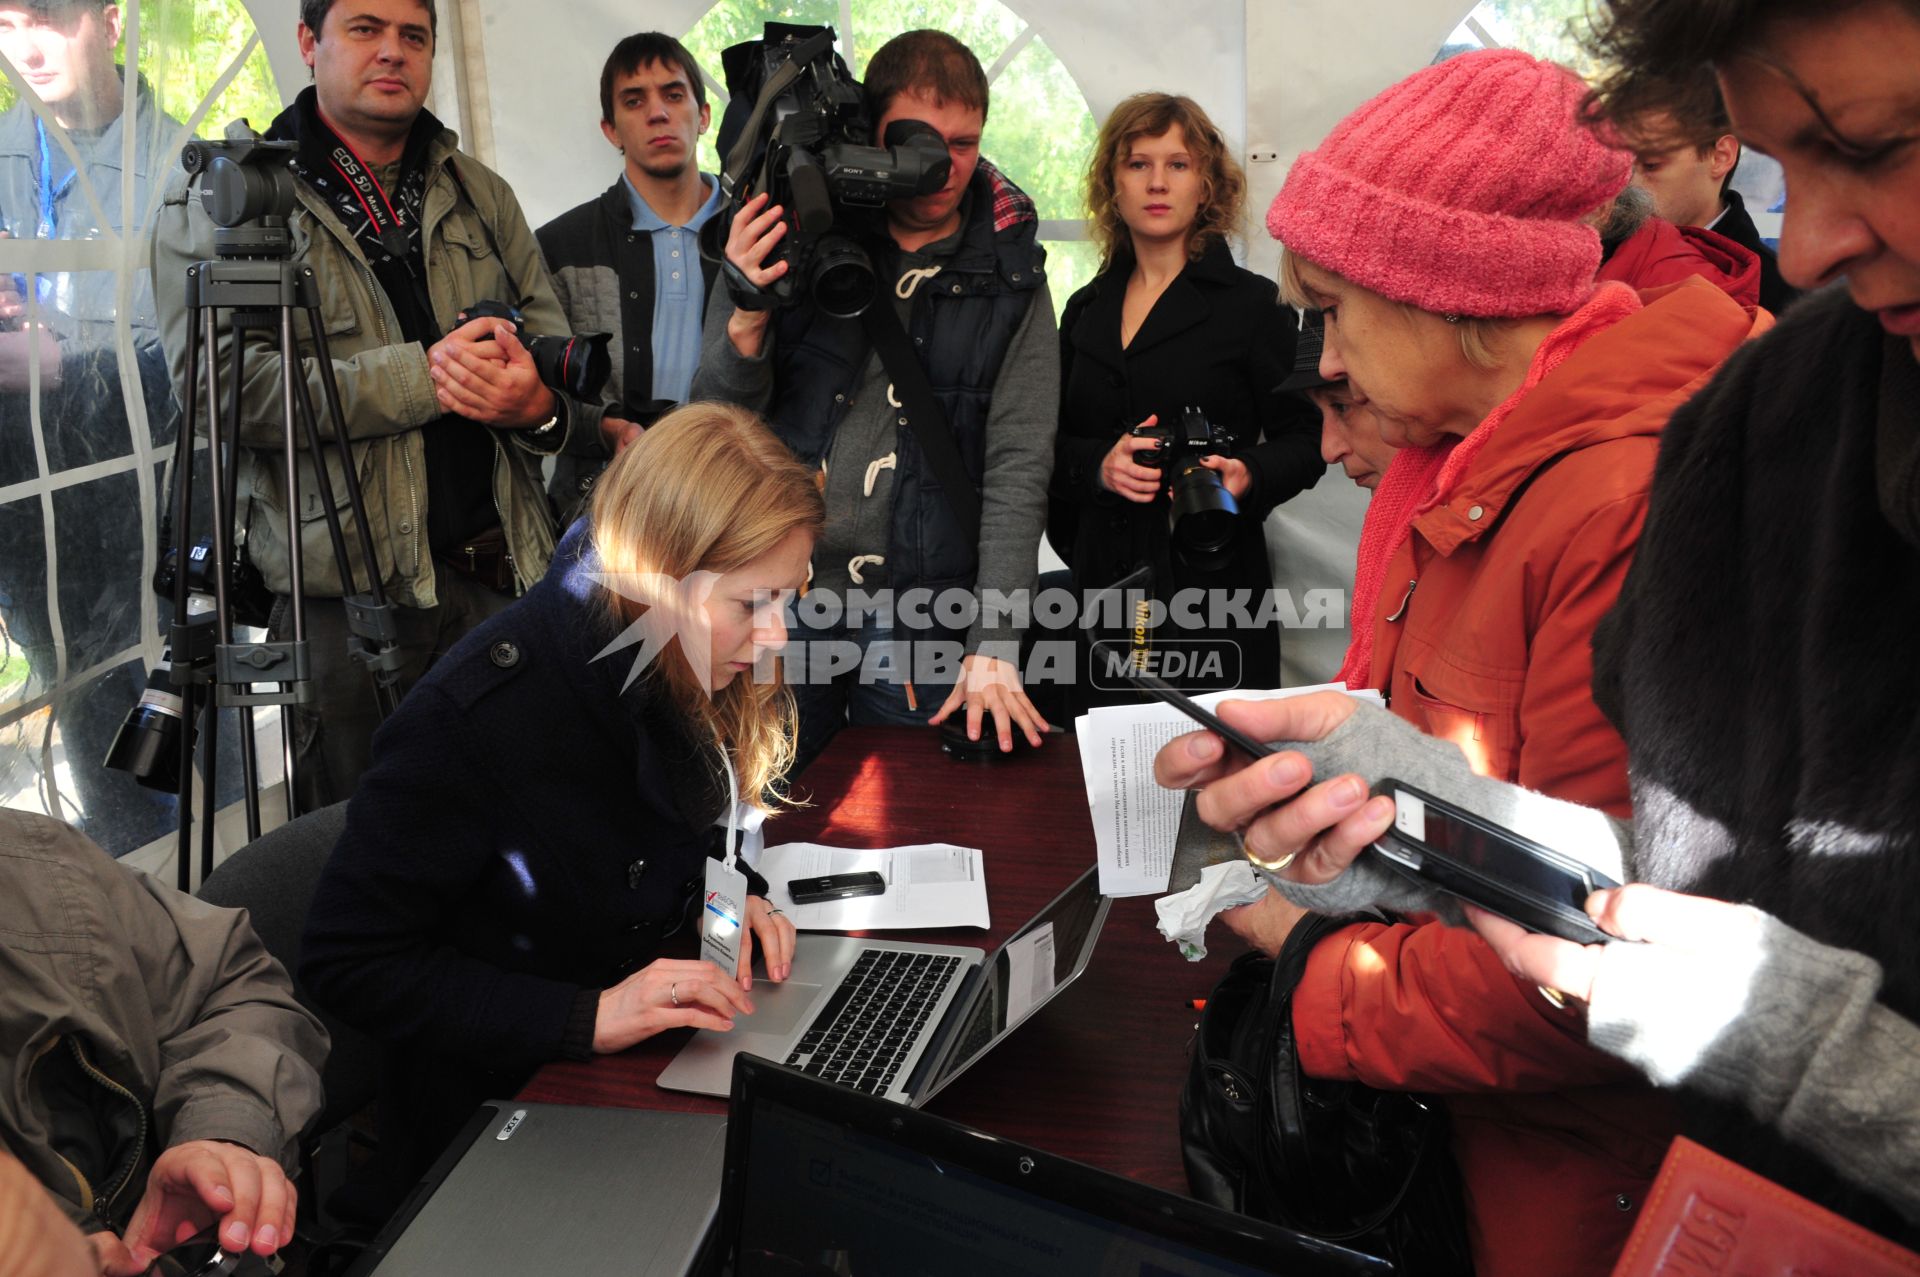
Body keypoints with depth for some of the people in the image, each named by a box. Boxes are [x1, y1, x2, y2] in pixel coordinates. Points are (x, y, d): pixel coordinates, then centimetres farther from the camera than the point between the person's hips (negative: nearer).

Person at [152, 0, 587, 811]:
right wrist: (419, 376, -18)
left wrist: (539, 405, -13)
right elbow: (221, 379, -11)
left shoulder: (483, 196, 17)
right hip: (348, 588, -3)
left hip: (503, 570, 4)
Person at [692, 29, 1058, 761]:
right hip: (779, 590, 1)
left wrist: (994, 648, -13)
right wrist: (747, 317, -18)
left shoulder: (1007, 276, 1)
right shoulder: (796, 238, 1)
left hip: (921, 612, 0)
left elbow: (1018, 466, -5)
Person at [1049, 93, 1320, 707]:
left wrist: (1249, 476, -19)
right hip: (1103, 579, 4)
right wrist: (1098, 465, -9)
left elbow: (1306, 440, 1)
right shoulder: (1086, 310, 13)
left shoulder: (1251, 303, 1)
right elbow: (1051, 443, 13)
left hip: (1214, 578, -3)